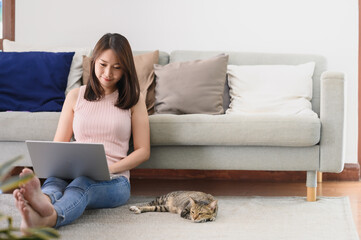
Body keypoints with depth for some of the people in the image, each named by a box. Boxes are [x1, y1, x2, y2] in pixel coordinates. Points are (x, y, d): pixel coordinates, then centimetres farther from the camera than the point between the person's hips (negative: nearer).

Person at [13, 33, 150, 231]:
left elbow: (143, 151, 8)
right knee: (53, 179, -36)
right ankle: (43, 202, -75)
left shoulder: (134, 100, 12)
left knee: (81, 184, -39)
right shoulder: (75, 96, 18)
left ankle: (48, 218, -73)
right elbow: (59, 144, 17)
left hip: (113, 181, -2)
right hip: (73, 174, 2)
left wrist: (110, 168, -10)